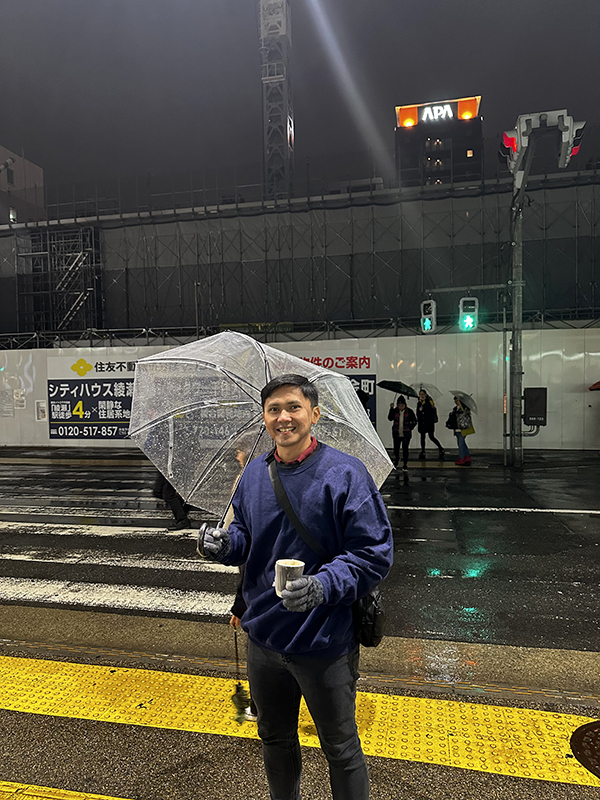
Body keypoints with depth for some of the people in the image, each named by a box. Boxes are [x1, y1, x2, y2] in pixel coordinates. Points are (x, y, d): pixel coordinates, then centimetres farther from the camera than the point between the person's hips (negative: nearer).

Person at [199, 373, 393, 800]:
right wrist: (225, 543, -11)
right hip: (264, 636, 6)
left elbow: (375, 554, -18)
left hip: (324, 641, -5)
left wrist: (324, 585, -31)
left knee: (341, 749, 19)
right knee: (275, 739, 28)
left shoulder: (345, 473, -18)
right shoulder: (255, 473, 0)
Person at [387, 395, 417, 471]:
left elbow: (414, 422, 3)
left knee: (405, 449, -3)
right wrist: (391, 408, -18)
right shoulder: (395, 411, 0)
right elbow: (390, 418, -14)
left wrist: (409, 429, -3)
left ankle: (405, 465, 7)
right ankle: (395, 462, 37)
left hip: (406, 434, -2)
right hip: (396, 434, 2)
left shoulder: (409, 411, -4)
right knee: (396, 448, 13)